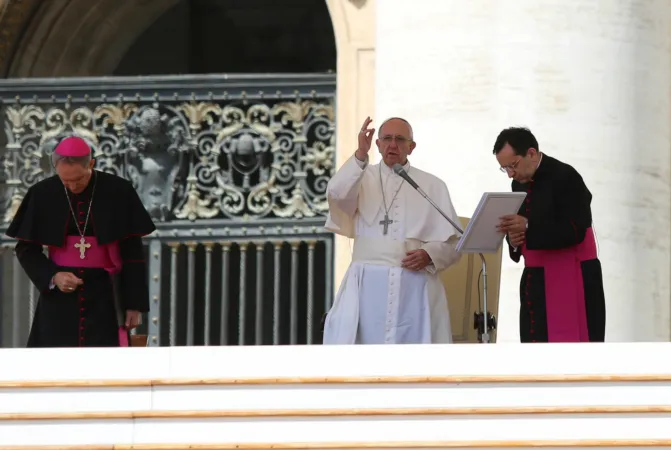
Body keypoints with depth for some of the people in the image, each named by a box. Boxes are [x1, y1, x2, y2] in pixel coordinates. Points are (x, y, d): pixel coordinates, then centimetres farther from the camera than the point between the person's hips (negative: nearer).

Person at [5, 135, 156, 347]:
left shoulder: (118, 192, -5)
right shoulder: (43, 194, -2)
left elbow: (132, 251, 1)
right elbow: (26, 248, 5)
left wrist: (135, 303, 0)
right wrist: (52, 277, -13)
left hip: (104, 296, -1)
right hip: (58, 297, 1)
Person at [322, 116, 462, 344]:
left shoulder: (433, 186, 10)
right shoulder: (362, 178, 9)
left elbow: (452, 244, 8)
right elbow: (337, 195, -14)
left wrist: (429, 255, -12)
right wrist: (360, 156, -25)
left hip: (414, 288, 0)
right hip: (367, 285, 0)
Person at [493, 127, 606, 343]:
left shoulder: (565, 177, -14)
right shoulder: (520, 183, 9)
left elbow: (575, 231, -20)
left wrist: (528, 227, -27)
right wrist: (514, 239, -6)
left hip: (571, 282, -8)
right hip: (536, 283, 8)